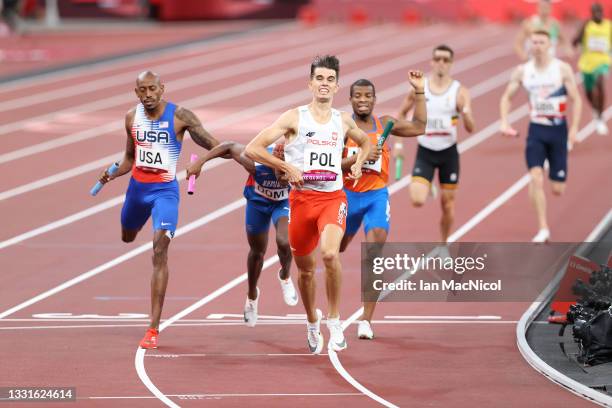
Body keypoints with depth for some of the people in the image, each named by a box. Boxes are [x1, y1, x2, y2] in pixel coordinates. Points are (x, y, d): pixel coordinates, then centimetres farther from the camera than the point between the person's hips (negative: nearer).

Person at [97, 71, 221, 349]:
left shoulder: (180, 116, -13)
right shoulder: (132, 117, 1)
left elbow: (212, 145, -10)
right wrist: (113, 174, -4)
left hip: (165, 190, -5)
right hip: (137, 187, 5)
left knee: (159, 252, -18)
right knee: (127, 238, 24)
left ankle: (154, 329, -20)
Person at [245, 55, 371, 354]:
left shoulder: (343, 121, 8)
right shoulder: (294, 117, -3)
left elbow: (365, 142, 31)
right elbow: (253, 149, -7)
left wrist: (358, 163, 11)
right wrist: (287, 167, -15)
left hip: (333, 197, 0)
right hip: (301, 198, 0)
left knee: (329, 253, -28)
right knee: (305, 268, 11)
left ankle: (334, 319, -11)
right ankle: (312, 323, 37)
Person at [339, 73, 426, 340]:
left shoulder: (384, 124, 4)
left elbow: (418, 127, 11)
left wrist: (419, 92, 6)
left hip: (377, 196, 1)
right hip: (348, 195, 0)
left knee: (375, 255, -15)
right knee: (335, 250, 17)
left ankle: (366, 319, -16)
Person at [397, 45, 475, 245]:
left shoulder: (460, 91, -7)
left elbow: (471, 128, -12)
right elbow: (401, 113, 11)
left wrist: (466, 113, -32)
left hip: (449, 153, 0)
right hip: (425, 153, 0)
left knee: (448, 202, 6)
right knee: (417, 201, -17)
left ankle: (443, 245, 27)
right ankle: (425, 187, 19)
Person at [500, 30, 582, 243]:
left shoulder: (563, 69, -5)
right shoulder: (522, 71, 1)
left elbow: (576, 99, -3)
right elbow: (506, 97, 10)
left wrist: (574, 128, -13)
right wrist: (504, 122, -5)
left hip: (558, 129, -1)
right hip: (536, 130, 1)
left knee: (558, 189, 1)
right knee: (536, 177, -19)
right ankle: (543, 229, -14)